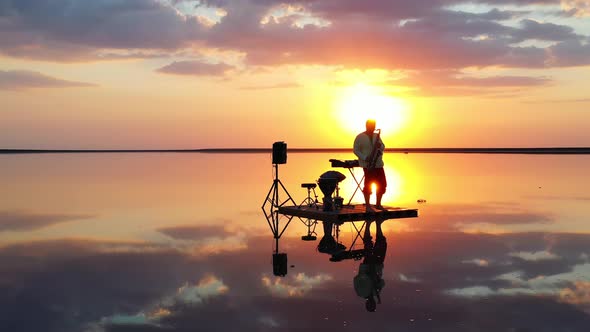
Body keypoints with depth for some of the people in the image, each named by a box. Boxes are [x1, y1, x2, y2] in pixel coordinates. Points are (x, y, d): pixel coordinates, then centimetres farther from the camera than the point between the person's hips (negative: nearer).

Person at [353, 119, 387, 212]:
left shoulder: (377, 136, 14)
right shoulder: (360, 137, -3)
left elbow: (383, 147, 16)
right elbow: (356, 150, -5)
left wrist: (380, 146, -9)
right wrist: (365, 158, -16)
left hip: (378, 164, 6)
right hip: (368, 165, -6)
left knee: (382, 184, 5)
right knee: (368, 184, -6)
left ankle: (378, 204, 18)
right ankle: (368, 206, 1)